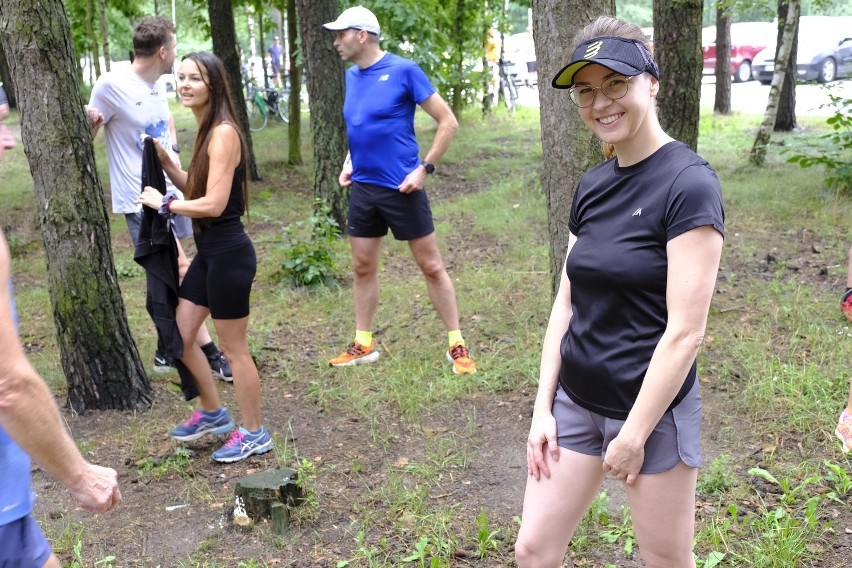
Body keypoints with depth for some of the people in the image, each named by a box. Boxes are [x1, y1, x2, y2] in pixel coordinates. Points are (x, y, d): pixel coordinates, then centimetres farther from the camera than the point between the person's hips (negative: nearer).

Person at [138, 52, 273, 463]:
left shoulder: (223, 133, -19)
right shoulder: (206, 131, 10)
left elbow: (213, 203, -24)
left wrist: (163, 203, -12)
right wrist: (164, 160, 3)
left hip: (229, 254, -10)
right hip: (208, 252, 10)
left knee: (233, 349, 4)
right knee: (179, 336, 18)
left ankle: (254, 434, 22)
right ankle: (213, 414, 37)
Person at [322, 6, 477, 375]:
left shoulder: (403, 70, -12)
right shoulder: (351, 76, 8)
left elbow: (448, 122, -10)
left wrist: (425, 168, -15)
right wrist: (349, 162, 10)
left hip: (401, 187, -6)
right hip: (363, 187, 6)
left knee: (431, 266, 2)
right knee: (363, 267, 11)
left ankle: (457, 345, 12)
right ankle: (363, 344, 24)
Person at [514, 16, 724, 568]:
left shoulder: (688, 184, -16)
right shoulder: (593, 186, 5)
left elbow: (685, 331, -19)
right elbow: (567, 303, 7)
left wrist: (635, 433, -15)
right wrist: (542, 409, 4)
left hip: (654, 408, -6)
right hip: (575, 401, 6)